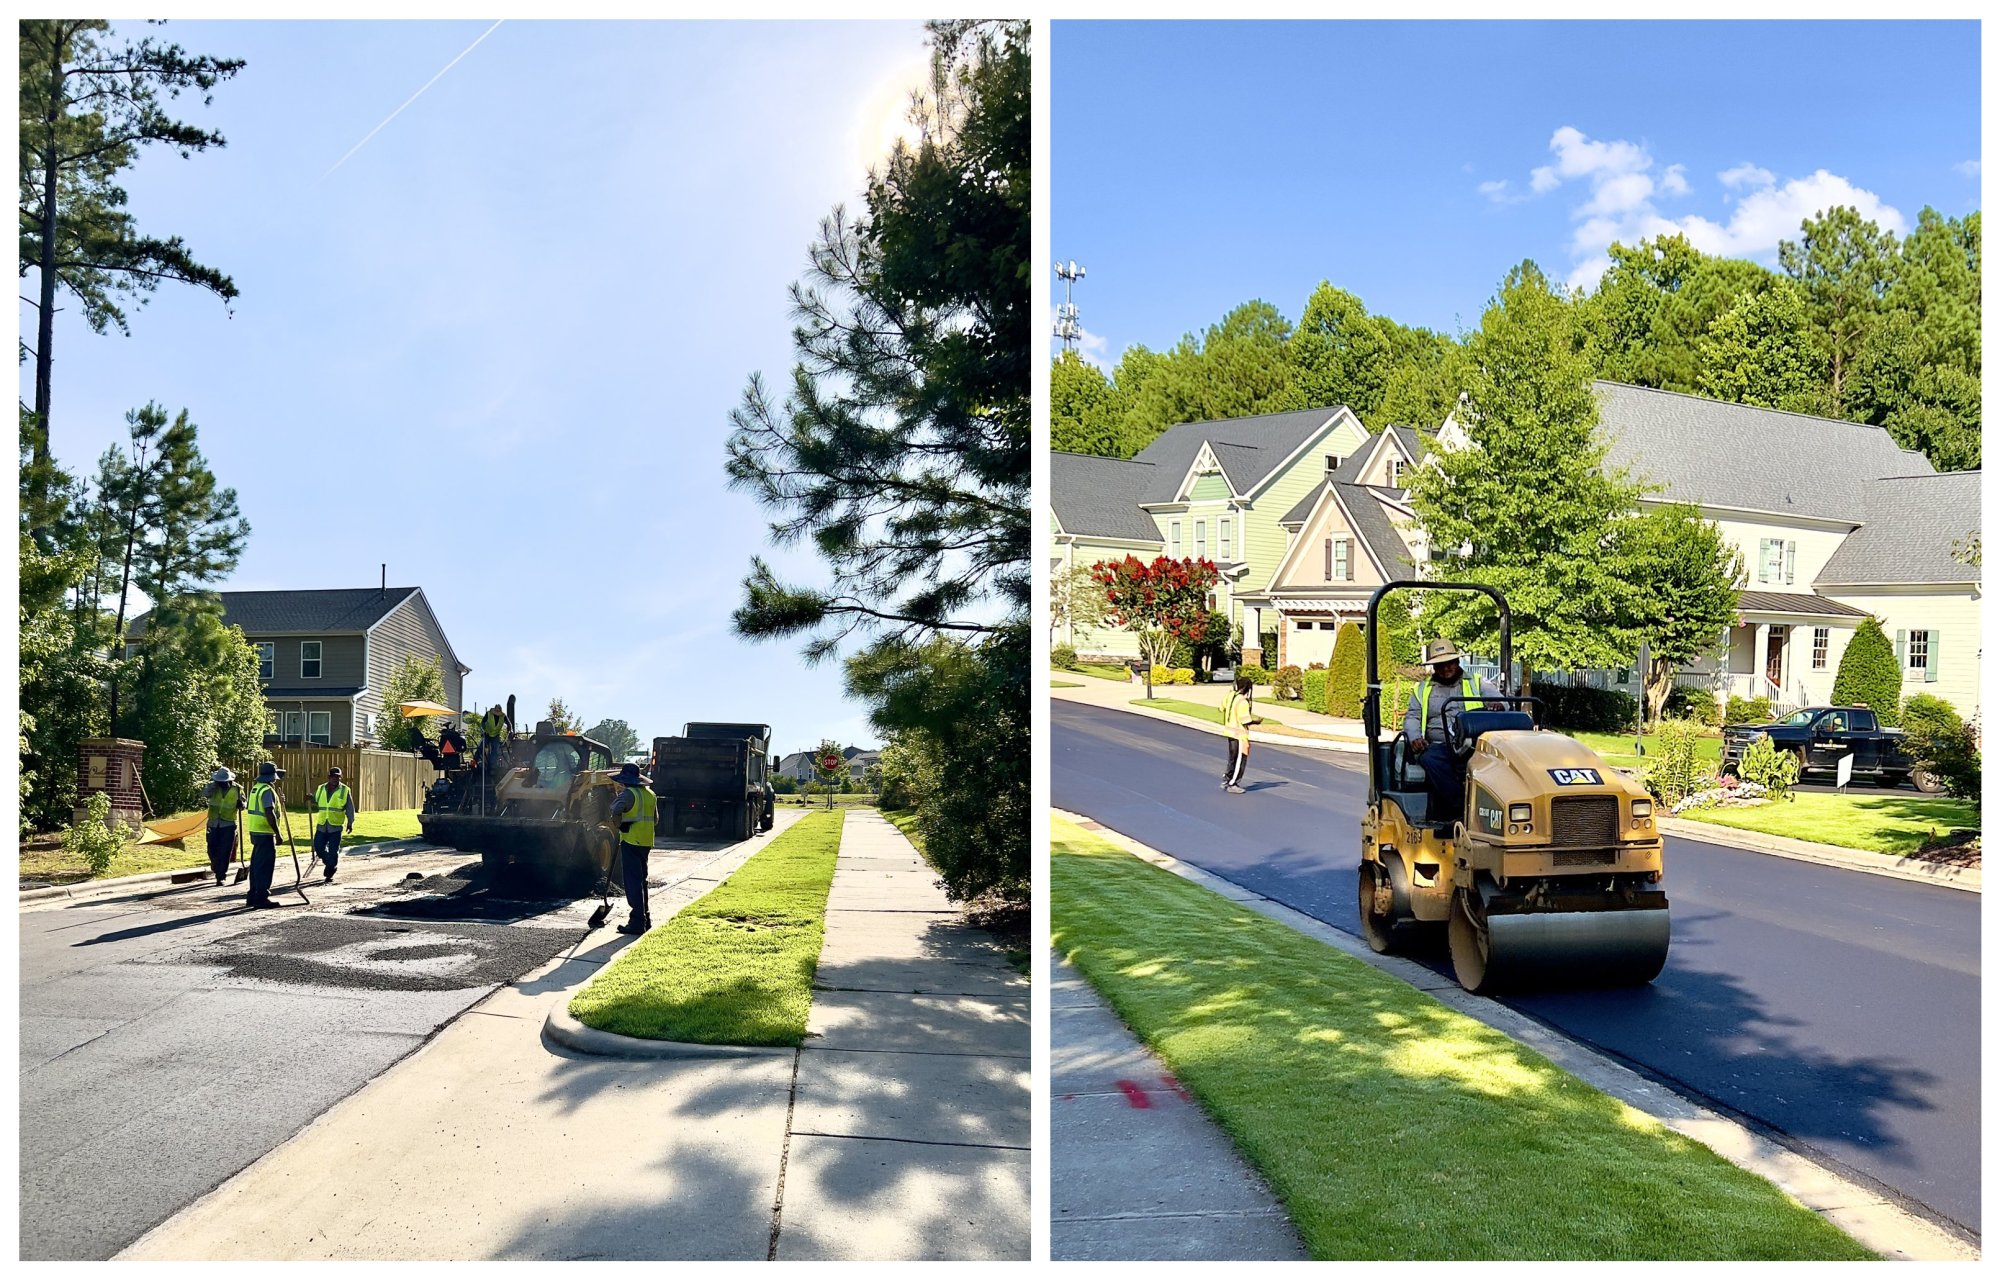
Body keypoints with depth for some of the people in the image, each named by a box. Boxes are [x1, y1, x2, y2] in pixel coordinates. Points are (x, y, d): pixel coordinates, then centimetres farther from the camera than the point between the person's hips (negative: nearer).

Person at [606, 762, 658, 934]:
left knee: (633, 881, -5)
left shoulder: (629, 793, -12)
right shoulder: (650, 794, 13)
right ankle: (645, 918, 23)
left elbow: (615, 809, -29)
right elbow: (655, 818, 22)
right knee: (641, 880, 18)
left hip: (631, 841, -8)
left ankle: (637, 922, -5)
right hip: (646, 842, 8)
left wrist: (619, 824, -13)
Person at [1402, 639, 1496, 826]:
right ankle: (1462, 809, -34)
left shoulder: (1476, 684, 23)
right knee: (1430, 759, -35)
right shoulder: (1422, 691, 25)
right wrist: (1414, 737, -10)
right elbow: (1412, 717, 14)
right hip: (1439, 745, 1)